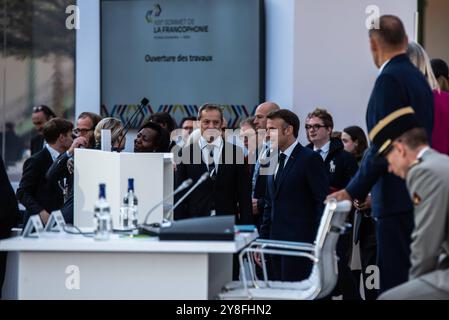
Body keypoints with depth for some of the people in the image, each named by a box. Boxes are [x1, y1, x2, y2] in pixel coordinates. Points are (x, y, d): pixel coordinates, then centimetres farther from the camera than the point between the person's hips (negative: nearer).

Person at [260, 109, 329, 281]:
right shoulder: (274, 160, 18)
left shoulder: (310, 159, -6)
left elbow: (323, 201, -10)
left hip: (299, 241, -7)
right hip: (276, 241, 7)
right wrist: (263, 240, 16)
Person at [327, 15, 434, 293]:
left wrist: (354, 192, -12)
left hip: (398, 199, -9)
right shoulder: (419, 78, 15)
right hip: (418, 195, 9)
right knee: (412, 278, 12)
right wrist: (370, 190, 21)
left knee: (395, 281, -8)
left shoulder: (390, 79, -13)